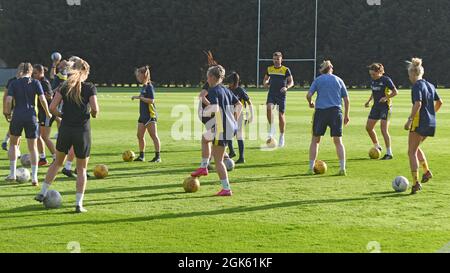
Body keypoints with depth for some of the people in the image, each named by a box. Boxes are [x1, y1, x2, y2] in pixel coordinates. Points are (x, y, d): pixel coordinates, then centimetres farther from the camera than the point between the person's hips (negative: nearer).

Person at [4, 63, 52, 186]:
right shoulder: (35, 83, 1)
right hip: (31, 116, 0)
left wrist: (7, 113, 8)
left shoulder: (14, 83, 1)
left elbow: (8, 100, -8)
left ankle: (12, 174, 16)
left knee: (13, 143, 20)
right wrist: (47, 113, 8)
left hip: (17, 116, 0)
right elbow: (42, 99, -6)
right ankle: (34, 177, 1)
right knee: (33, 147, 7)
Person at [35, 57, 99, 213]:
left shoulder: (65, 86, 2)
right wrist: (94, 114, 7)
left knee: (58, 162, 23)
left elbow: (52, 107, -5)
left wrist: (61, 116, 12)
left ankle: (43, 193, 23)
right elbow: (95, 109, -16)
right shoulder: (90, 88, -5)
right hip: (83, 131, -2)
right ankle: (79, 204, 4)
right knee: (81, 169, 9)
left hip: (65, 130, 3)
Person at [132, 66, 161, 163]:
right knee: (140, 136, 10)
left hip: (150, 115, -10)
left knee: (154, 136, -7)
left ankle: (158, 156, -6)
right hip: (143, 115, 10)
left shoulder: (149, 87, -12)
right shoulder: (144, 86, 14)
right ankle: (141, 156, 18)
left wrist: (140, 97, -21)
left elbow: (151, 100, -20)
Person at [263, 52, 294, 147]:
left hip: (281, 95, -2)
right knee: (269, 108, -27)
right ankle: (271, 128, -13)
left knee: (281, 115, 2)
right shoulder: (270, 69, 9)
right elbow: (266, 78, 24)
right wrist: (265, 83, 1)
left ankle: (282, 137, 16)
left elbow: (291, 82, -3)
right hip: (271, 93, 2)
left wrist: (286, 87, -23)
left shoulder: (286, 70, -1)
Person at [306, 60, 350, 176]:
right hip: (336, 111, 1)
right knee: (338, 141, 6)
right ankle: (343, 168, -1)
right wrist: (346, 115, 18)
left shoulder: (318, 80, 7)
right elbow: (346, 99, 11)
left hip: (320, 111, -1)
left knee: (315, 140, 10)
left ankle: (311, 168, 8)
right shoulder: (338, 80, 13)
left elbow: (309, 95, -3)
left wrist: (310, 103, 19)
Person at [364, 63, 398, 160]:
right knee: (368, 127, 5)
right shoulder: (373, 80, 6)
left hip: (385, 106, -8)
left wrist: (386, 97, -23)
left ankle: (389, 153, -3)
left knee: (384, 130, -10)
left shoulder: (386, 80, -14)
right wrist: (369, 101, 9)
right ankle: (377, 147, 24)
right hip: (376, 106, 8)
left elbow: (395, 92, -10)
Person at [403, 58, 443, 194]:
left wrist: (409, 120, -23)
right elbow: (439, 102, 21)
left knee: (412, 152, -2)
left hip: (420, 122, -8)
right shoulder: (430, 85, 13)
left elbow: (418, 104, -24)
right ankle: (427, 171, 19)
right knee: (416, 147, 27)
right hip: (431, 123, 8)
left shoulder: (417, 86, -12)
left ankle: (416, 182, -10)